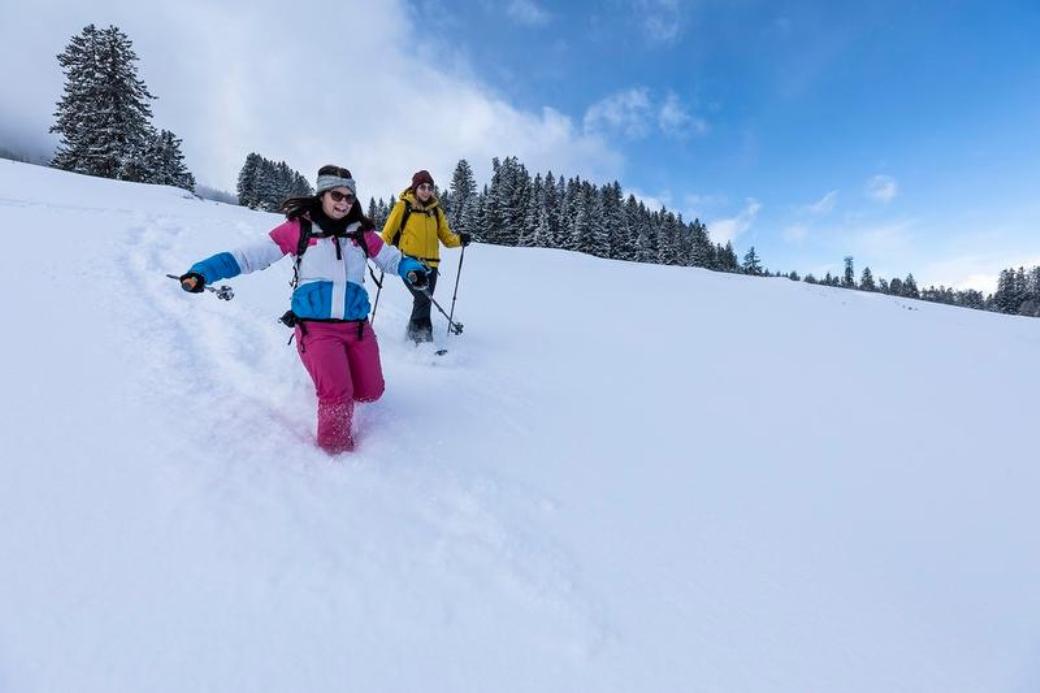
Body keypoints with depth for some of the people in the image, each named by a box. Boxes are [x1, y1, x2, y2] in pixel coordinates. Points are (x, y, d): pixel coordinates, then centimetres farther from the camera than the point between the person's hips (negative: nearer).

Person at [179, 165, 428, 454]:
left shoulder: (360, 232, 8)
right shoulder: (299, 227, 0)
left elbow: (391, 258, 15)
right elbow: (251, 255, 2)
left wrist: (412, 270, -6)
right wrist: (203, 272, -7)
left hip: (357, 327, 4)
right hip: (316, 328, -3)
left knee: (370, 393, 8)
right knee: (338, 397, -15)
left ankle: (325, 376, 42)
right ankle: (335, 448, 13)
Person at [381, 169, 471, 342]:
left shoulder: (436, 210, 13)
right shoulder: (403, 206, 2)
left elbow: (446, 236, 11)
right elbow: (388, 232, 3)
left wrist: (459, 239, -10)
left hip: (430, 264, 4)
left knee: (424, 300, 7)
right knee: (423, 298, -18)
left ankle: (416, 331, 25)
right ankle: (419, 330, 0)